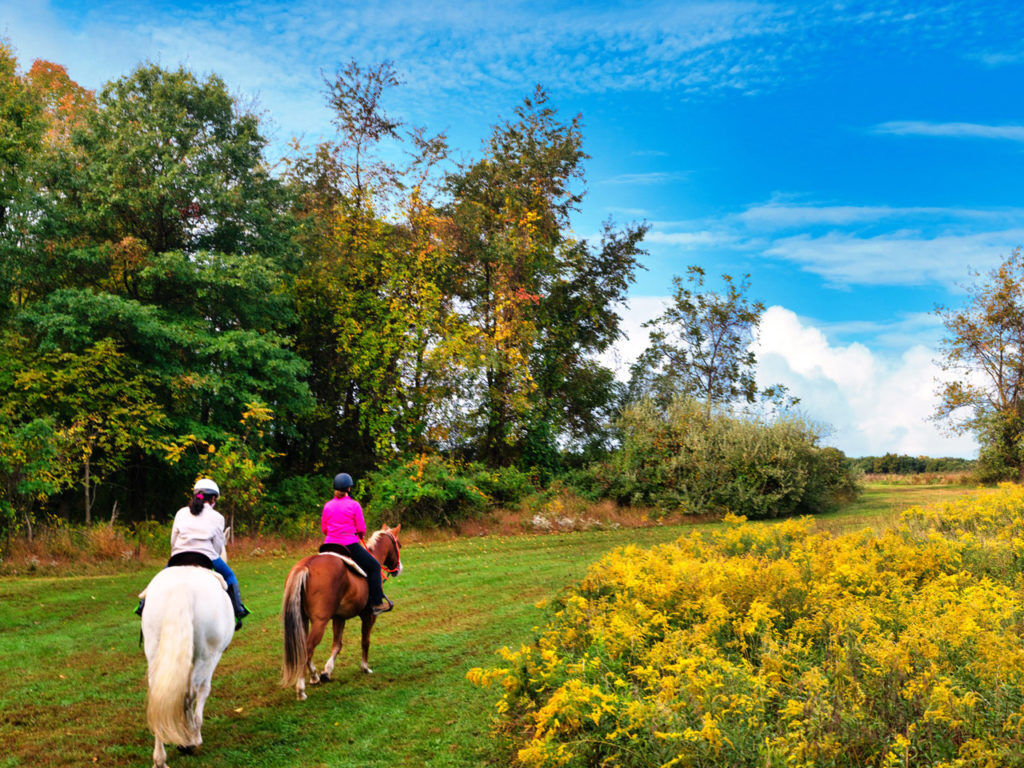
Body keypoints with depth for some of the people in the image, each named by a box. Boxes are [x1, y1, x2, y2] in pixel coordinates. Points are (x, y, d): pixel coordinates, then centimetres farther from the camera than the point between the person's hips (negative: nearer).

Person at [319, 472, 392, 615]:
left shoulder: (327, 505, 8)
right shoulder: (354, 505, -6)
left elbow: (323, 528, 13)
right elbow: (361, 529, -4)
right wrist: (361, 536, 17)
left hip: (329, 545, 5)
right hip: (349, 545, -5)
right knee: (374, 566, 7)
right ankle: (377, 603, 4)